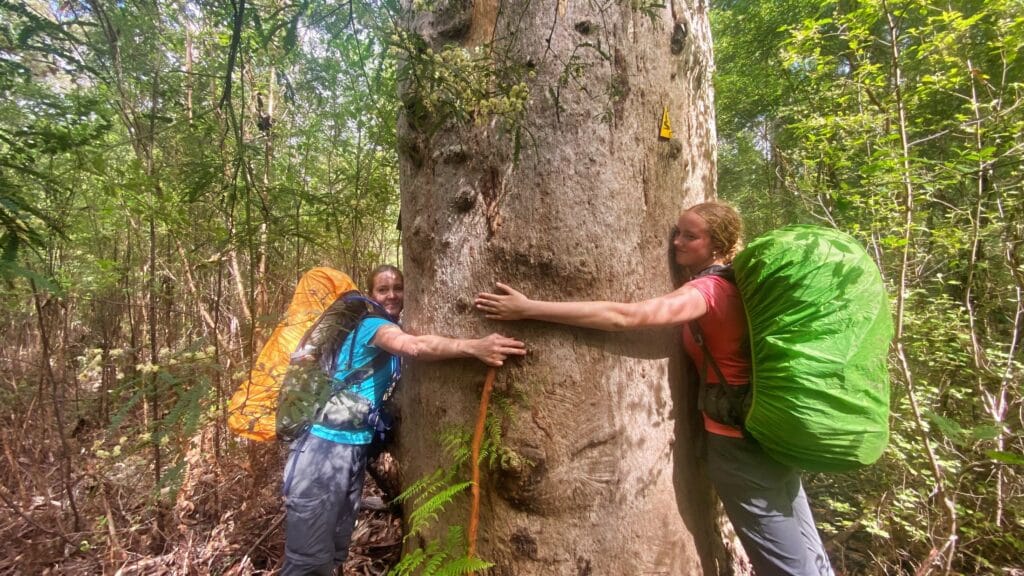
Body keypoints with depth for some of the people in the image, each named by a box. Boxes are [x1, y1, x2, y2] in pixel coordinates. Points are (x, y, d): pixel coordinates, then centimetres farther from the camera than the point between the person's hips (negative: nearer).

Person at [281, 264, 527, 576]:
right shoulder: (372, 325, -15)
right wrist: (475, 346, -47)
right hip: (324, 445, -8)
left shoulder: (392, 331, 14)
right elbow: (413, 346, -37)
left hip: (355, 449, 9)